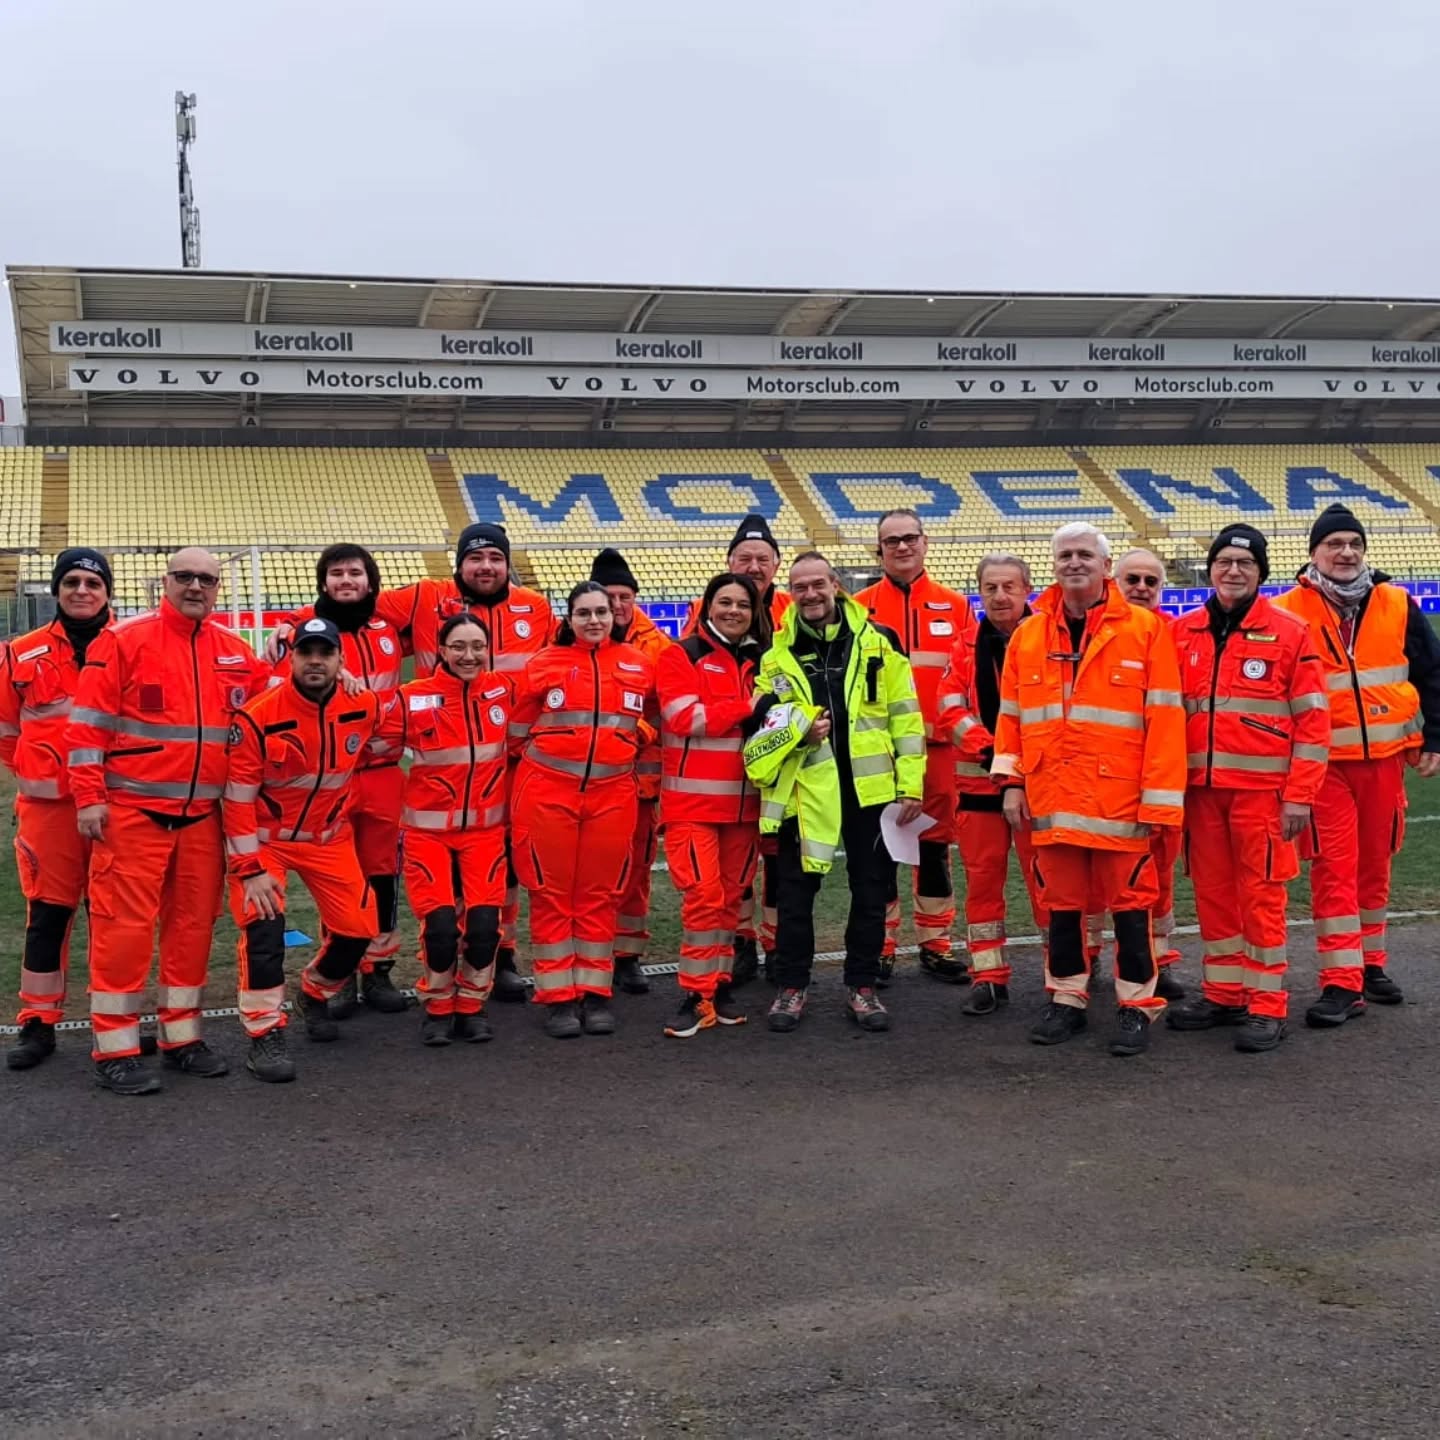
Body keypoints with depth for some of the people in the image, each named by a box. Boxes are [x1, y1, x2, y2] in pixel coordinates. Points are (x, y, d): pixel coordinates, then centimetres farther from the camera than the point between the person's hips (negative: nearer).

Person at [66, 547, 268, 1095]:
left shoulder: (235, 651, 9)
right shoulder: (123, 641, -6)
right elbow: (87, 722, -7)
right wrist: (89, 796, -11)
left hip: (203, 816, 5)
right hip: (132, 812, -5)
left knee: (194, 924, 10)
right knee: (125, 926, -4)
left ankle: (181, 1036, 22)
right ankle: (115, 1050, 4)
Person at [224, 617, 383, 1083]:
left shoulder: (364, 707, -11)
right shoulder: (258, 717, -23)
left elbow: (372, 746, 14)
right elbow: (238, 800, -19)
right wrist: (250, 869, -23)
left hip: (329, 837, 4)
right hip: (265, 837, -4)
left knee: (359, 927, 0)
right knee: (263, 925, -20)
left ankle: (316, 994, 30)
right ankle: (265, 1035, -8)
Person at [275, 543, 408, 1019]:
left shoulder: (389, 624, 8)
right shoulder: (304, 627, -3)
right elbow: (282, 693, -6)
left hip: (384, 771, 3)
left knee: (383, 870, 7)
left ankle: (378, 969, 18)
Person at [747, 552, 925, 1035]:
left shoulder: (876, 641, 2)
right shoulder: (777, 654, 5)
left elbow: (905, 717, 3)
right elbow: (757, 726, 9)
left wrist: (910, 785, -2)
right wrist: (799, 731, -11)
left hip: (870, 788, 0)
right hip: (804, 791, 0)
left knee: (870, 891, 8)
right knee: (795, 892, 5)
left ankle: (861, 988, 22)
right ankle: (792, 987, 19)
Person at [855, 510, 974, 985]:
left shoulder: (955, 606, 7)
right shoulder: (860, 608, 3)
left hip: (937, 746, 1)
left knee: (935, 844, 8)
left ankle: (935, 944, 19)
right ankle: (880, 946, 14)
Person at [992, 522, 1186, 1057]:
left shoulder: (1145, 629, -3)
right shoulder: (1028, 635, 9)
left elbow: (1165, 717, -6)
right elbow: (1011, 713, 12)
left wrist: (1160, 797, -10)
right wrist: (1012, 780, 5)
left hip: (1120, 797, -3)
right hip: (1052, 797, 4)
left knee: (1129, 902, 5)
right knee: (1061, 902, 12)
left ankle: (1137, 1005, 16)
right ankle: (1066, 999, 25)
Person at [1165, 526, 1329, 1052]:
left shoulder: (1289, 632, -2)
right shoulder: (1183, 633, 8)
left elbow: (1312, 721, -4)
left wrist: (1300, 794, -9)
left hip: (1261, 788, -4)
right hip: (1202, 787, 4)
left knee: (1261, 895, -1)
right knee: (1213, 892, 11)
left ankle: (1267, 1006, 8)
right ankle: (1223, 993, 23)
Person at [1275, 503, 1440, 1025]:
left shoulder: (1397, 605, 3)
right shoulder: (1288, 612, -5)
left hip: (1385, 757, 3)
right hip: (1322, 761, -3)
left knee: (1375, 863, 13)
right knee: (1334, 867, -6)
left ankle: (1371, 963, 27)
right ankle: (1341, 982, -3)